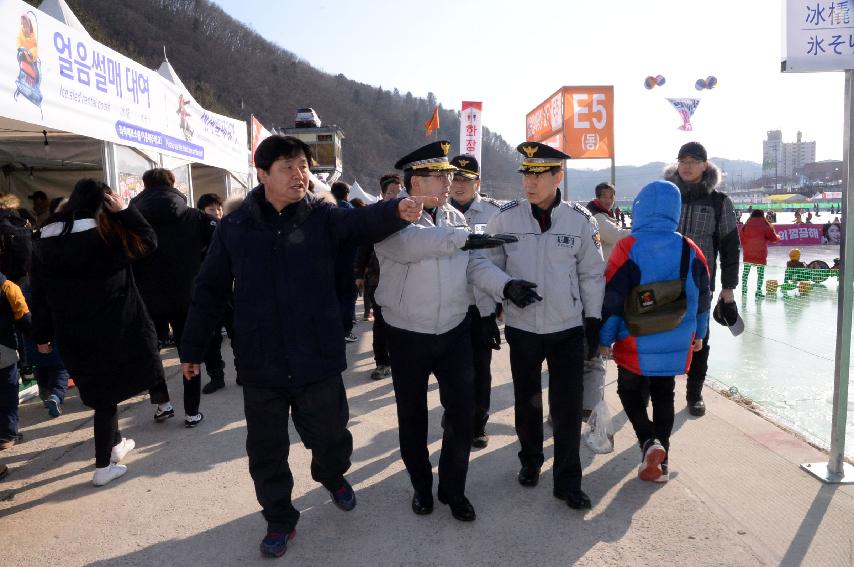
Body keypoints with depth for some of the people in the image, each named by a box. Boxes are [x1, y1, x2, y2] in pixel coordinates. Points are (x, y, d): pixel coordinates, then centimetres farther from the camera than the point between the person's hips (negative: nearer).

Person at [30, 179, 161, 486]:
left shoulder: (44, 239, 2)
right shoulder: (108, 233, -12)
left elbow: (40, 293, 5)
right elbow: (148, 241, 0)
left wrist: (42, 334, 13)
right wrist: (123, 210, -5)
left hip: (71, 332, 5)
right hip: (111, 327, -5)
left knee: (98, 387, 20)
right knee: (106, 392, 8)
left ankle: (115, 443, 37)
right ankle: (104, 466, 13)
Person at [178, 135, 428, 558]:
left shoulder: (324, 218, -4)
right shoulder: (234, 228, -2)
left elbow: (365, 221, -22)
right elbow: (210, 292, 4)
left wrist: (397, 211, -44)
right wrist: (192, 348, 8)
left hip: (317, 358, 0)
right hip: (260, 363, 1)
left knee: (330, 434, 16)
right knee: (267, 449, 13)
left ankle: (333, 476, 50)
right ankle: (279, 519, 36)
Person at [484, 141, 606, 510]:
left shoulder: (580, 220, -5)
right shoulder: (506, 217, -6)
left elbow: (592, 274, 3)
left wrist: (593, 322, 3)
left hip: (567, 328, 0)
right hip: (521, 327, 1)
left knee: (568, 407, 3)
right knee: (527, 401, 15)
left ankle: (568, 481, 18)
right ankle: (530, 462, 38)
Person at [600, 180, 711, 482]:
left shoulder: (628, 247, -15)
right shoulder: (689, 250, -1)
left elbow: (612, 298, -15)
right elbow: (703, 297, 8)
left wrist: (605, 338, -3)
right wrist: (698, 334, 22)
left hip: (636, 345, -4)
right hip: (675, 345, 4)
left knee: (630, 391, 17)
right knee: (664, 396, 18)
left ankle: (649, 442, -3)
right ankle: (660, 461, 22)